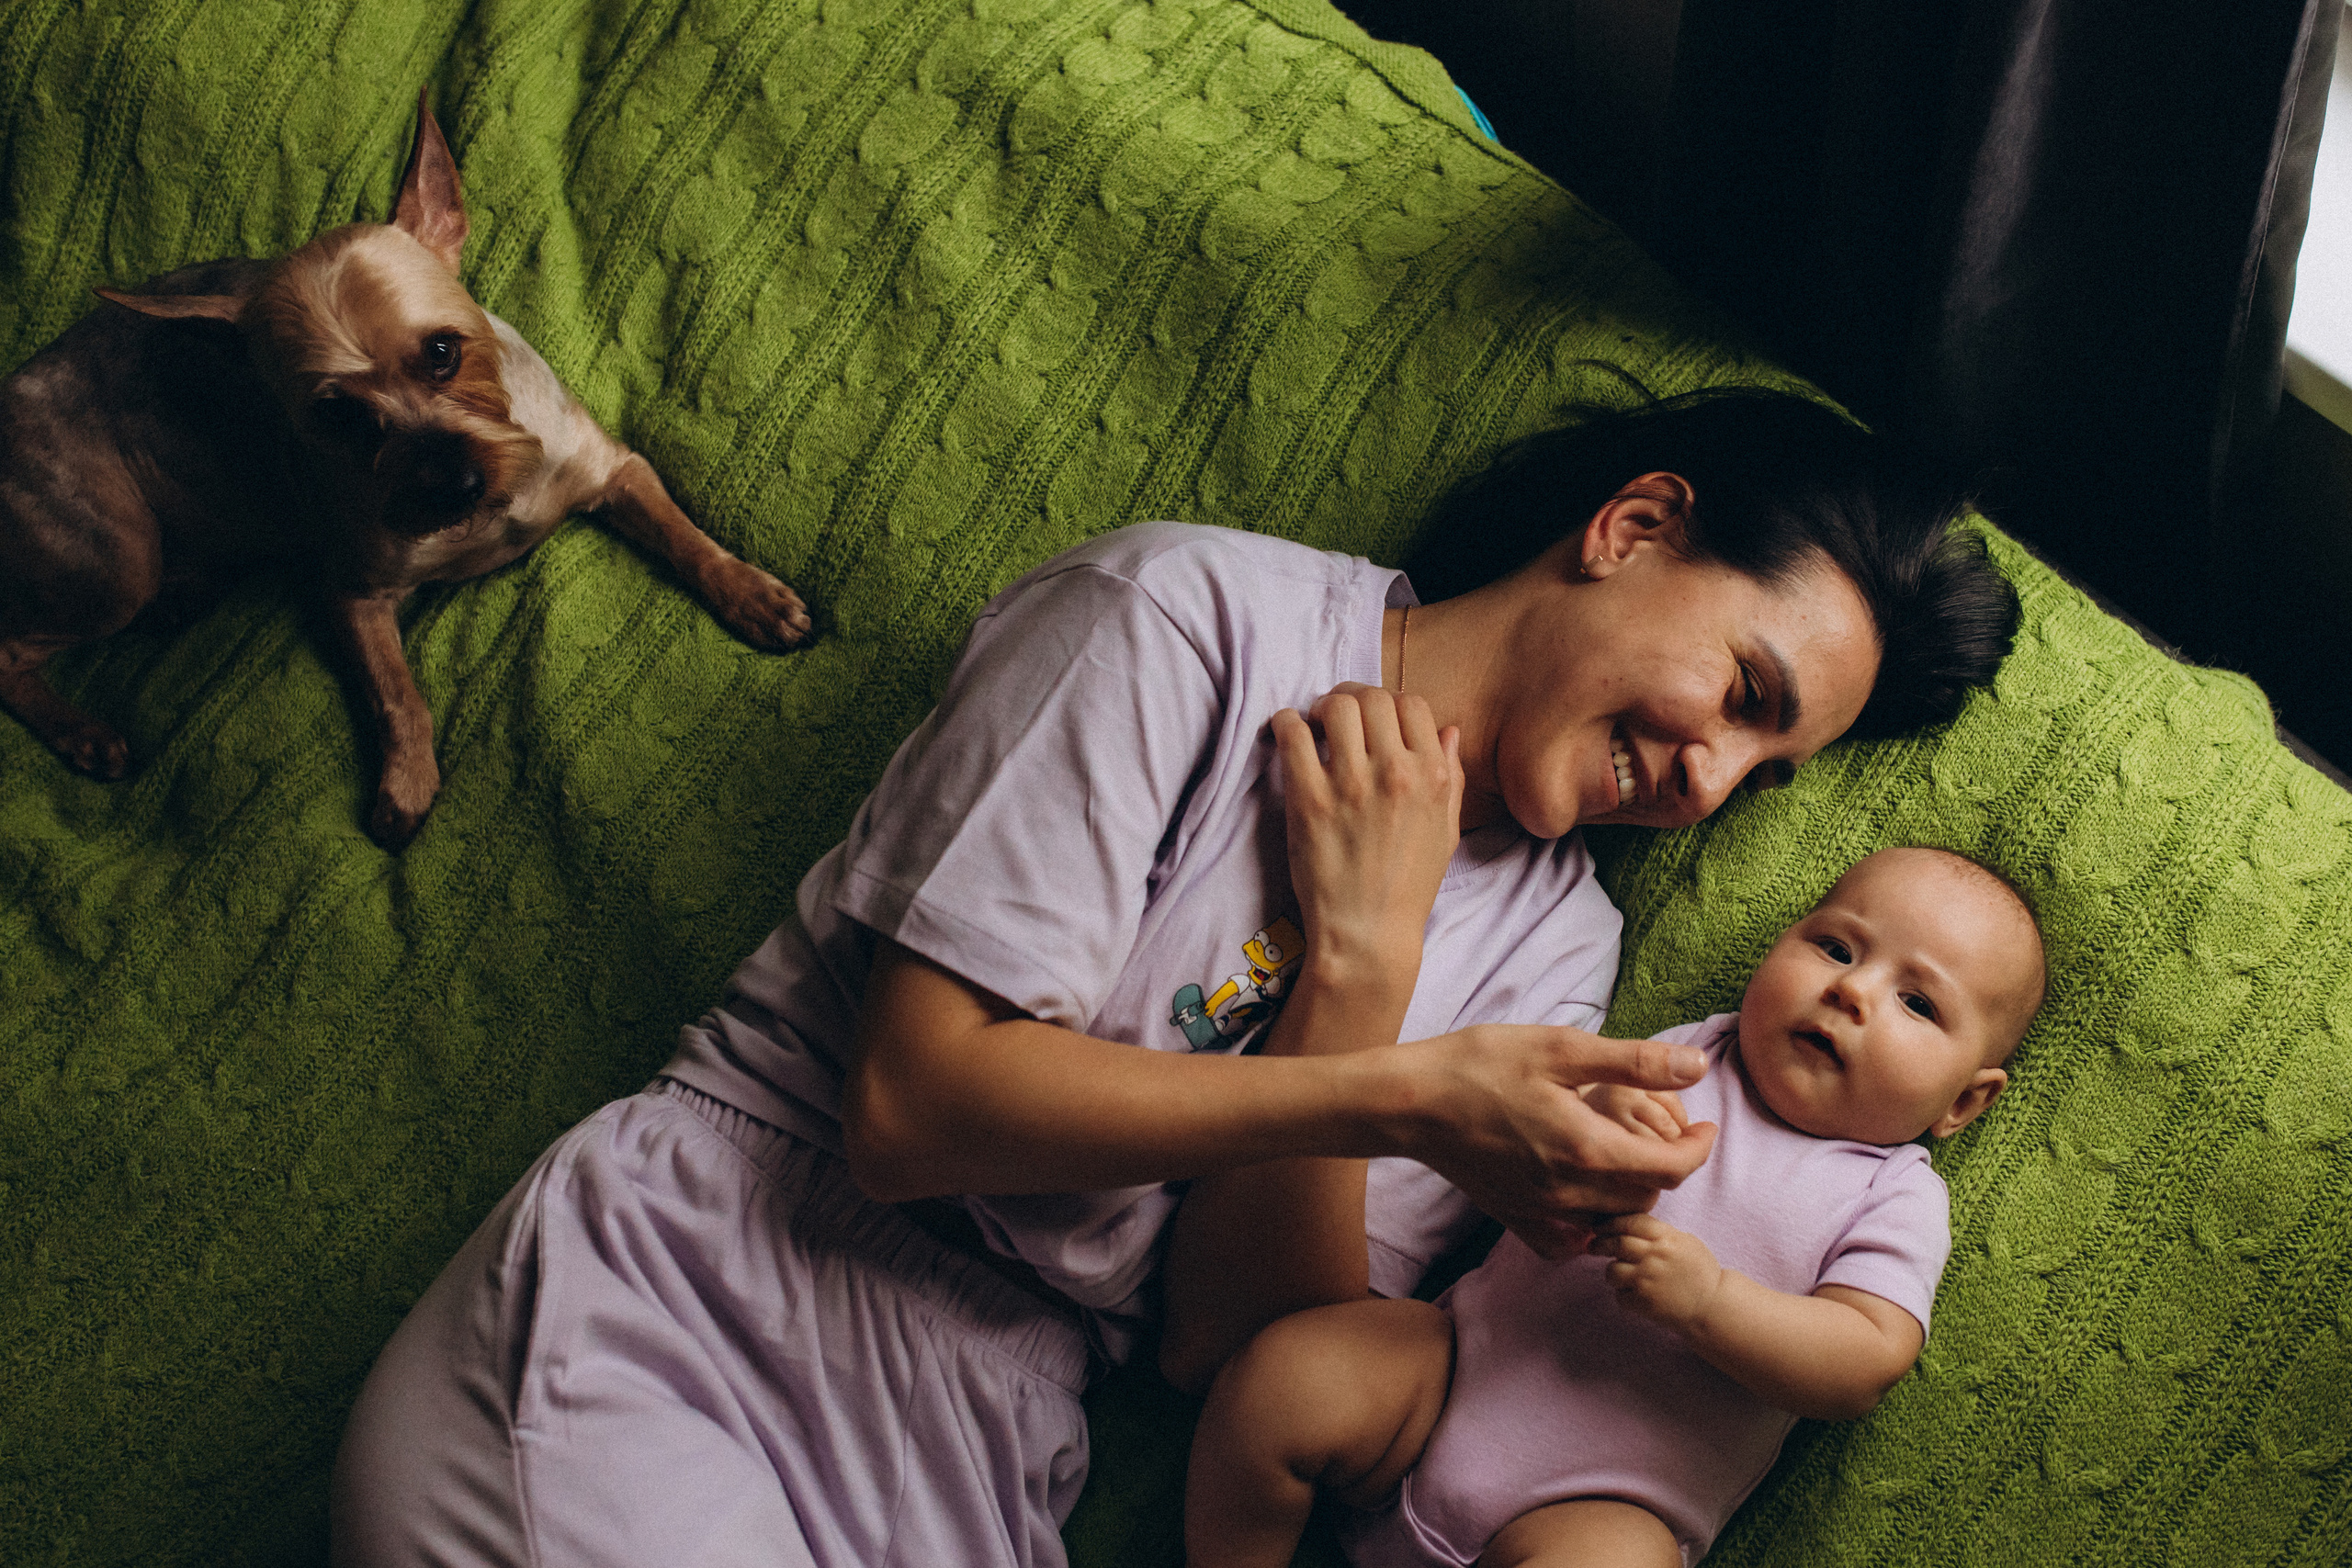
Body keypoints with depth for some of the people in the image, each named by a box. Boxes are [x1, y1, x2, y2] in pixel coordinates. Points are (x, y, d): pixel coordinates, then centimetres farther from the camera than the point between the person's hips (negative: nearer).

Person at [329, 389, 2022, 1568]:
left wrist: (1357, 970, -8)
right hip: (679, 1292, -5)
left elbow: (1232, 1344, 3)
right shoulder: (1197, 621, -4)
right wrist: (1394, 1098, -15)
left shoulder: (1548, 943, 12)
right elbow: (912, 1099, -12)